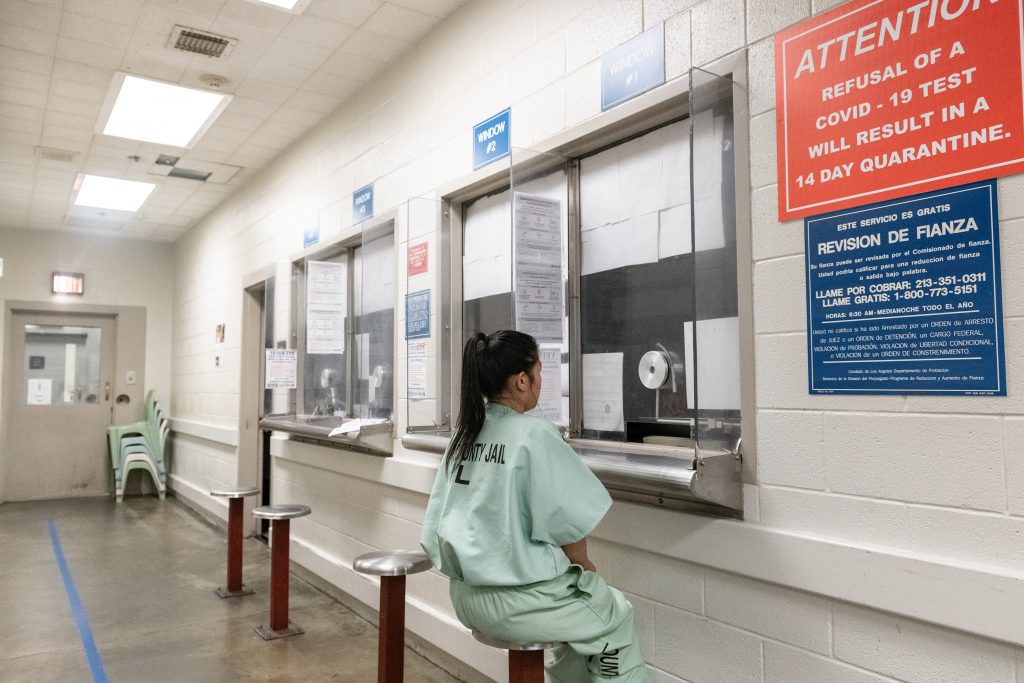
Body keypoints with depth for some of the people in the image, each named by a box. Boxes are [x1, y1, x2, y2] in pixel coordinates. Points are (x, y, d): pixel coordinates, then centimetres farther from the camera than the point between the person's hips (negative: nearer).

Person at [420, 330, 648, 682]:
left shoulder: (465, 434, 3)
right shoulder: (534, 433, -17)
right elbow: (568, 523, -15)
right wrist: (583, 565, 6)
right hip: (514, 599, -7)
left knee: (581, 596, 27)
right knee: (615, 618, 15)